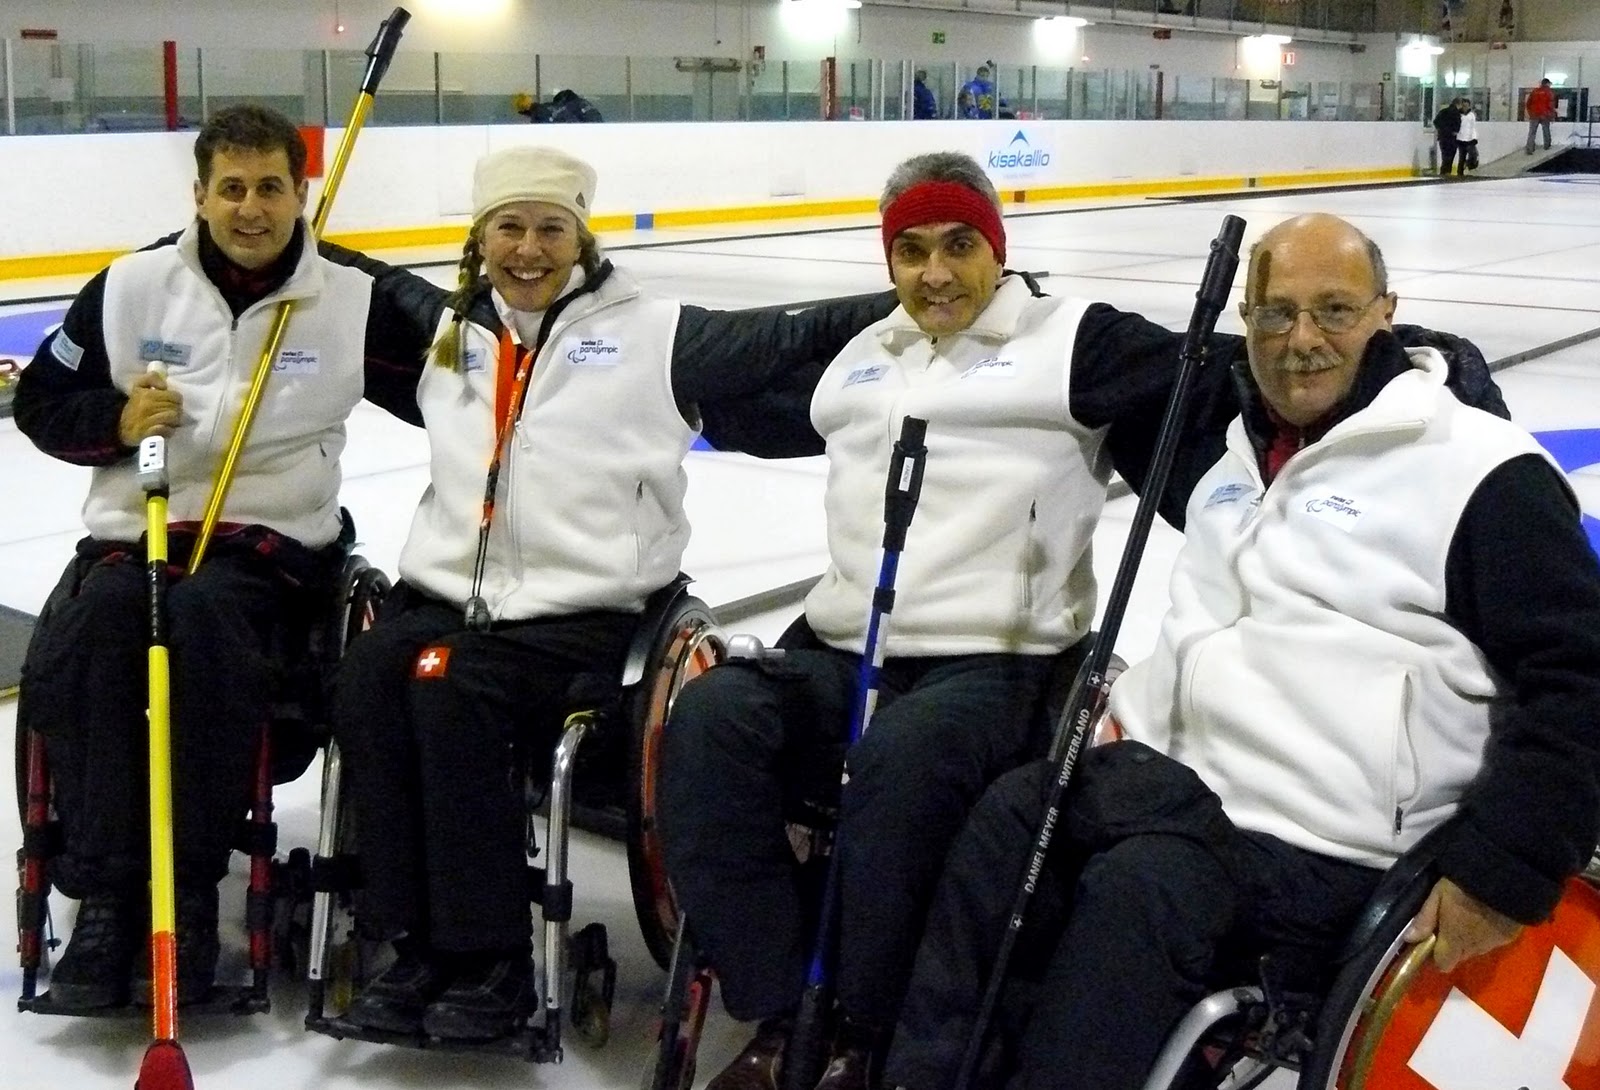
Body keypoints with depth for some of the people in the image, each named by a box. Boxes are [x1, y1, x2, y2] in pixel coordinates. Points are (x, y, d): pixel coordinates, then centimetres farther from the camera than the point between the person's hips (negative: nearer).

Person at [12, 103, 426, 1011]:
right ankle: (107, 897, -19)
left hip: (273, 537, -2)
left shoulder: (354, 298, 2)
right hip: (134, 529, 2)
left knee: (205, 617, -35)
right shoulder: (132, 286, 4)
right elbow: (40, 402, 10)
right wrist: (116, 420, -9)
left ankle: (187, 897, -22)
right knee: (76, 648, -29)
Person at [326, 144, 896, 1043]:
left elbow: (793, 337, -3)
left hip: (582, 609, -4)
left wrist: (918, 301, -11)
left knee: (447, 688, -28)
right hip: (444, 591, 5)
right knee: (367, 683, -23)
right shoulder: (447, 327, 16)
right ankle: (417, 945, -14)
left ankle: (491, 962, -16)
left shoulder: (655, 336, 2)